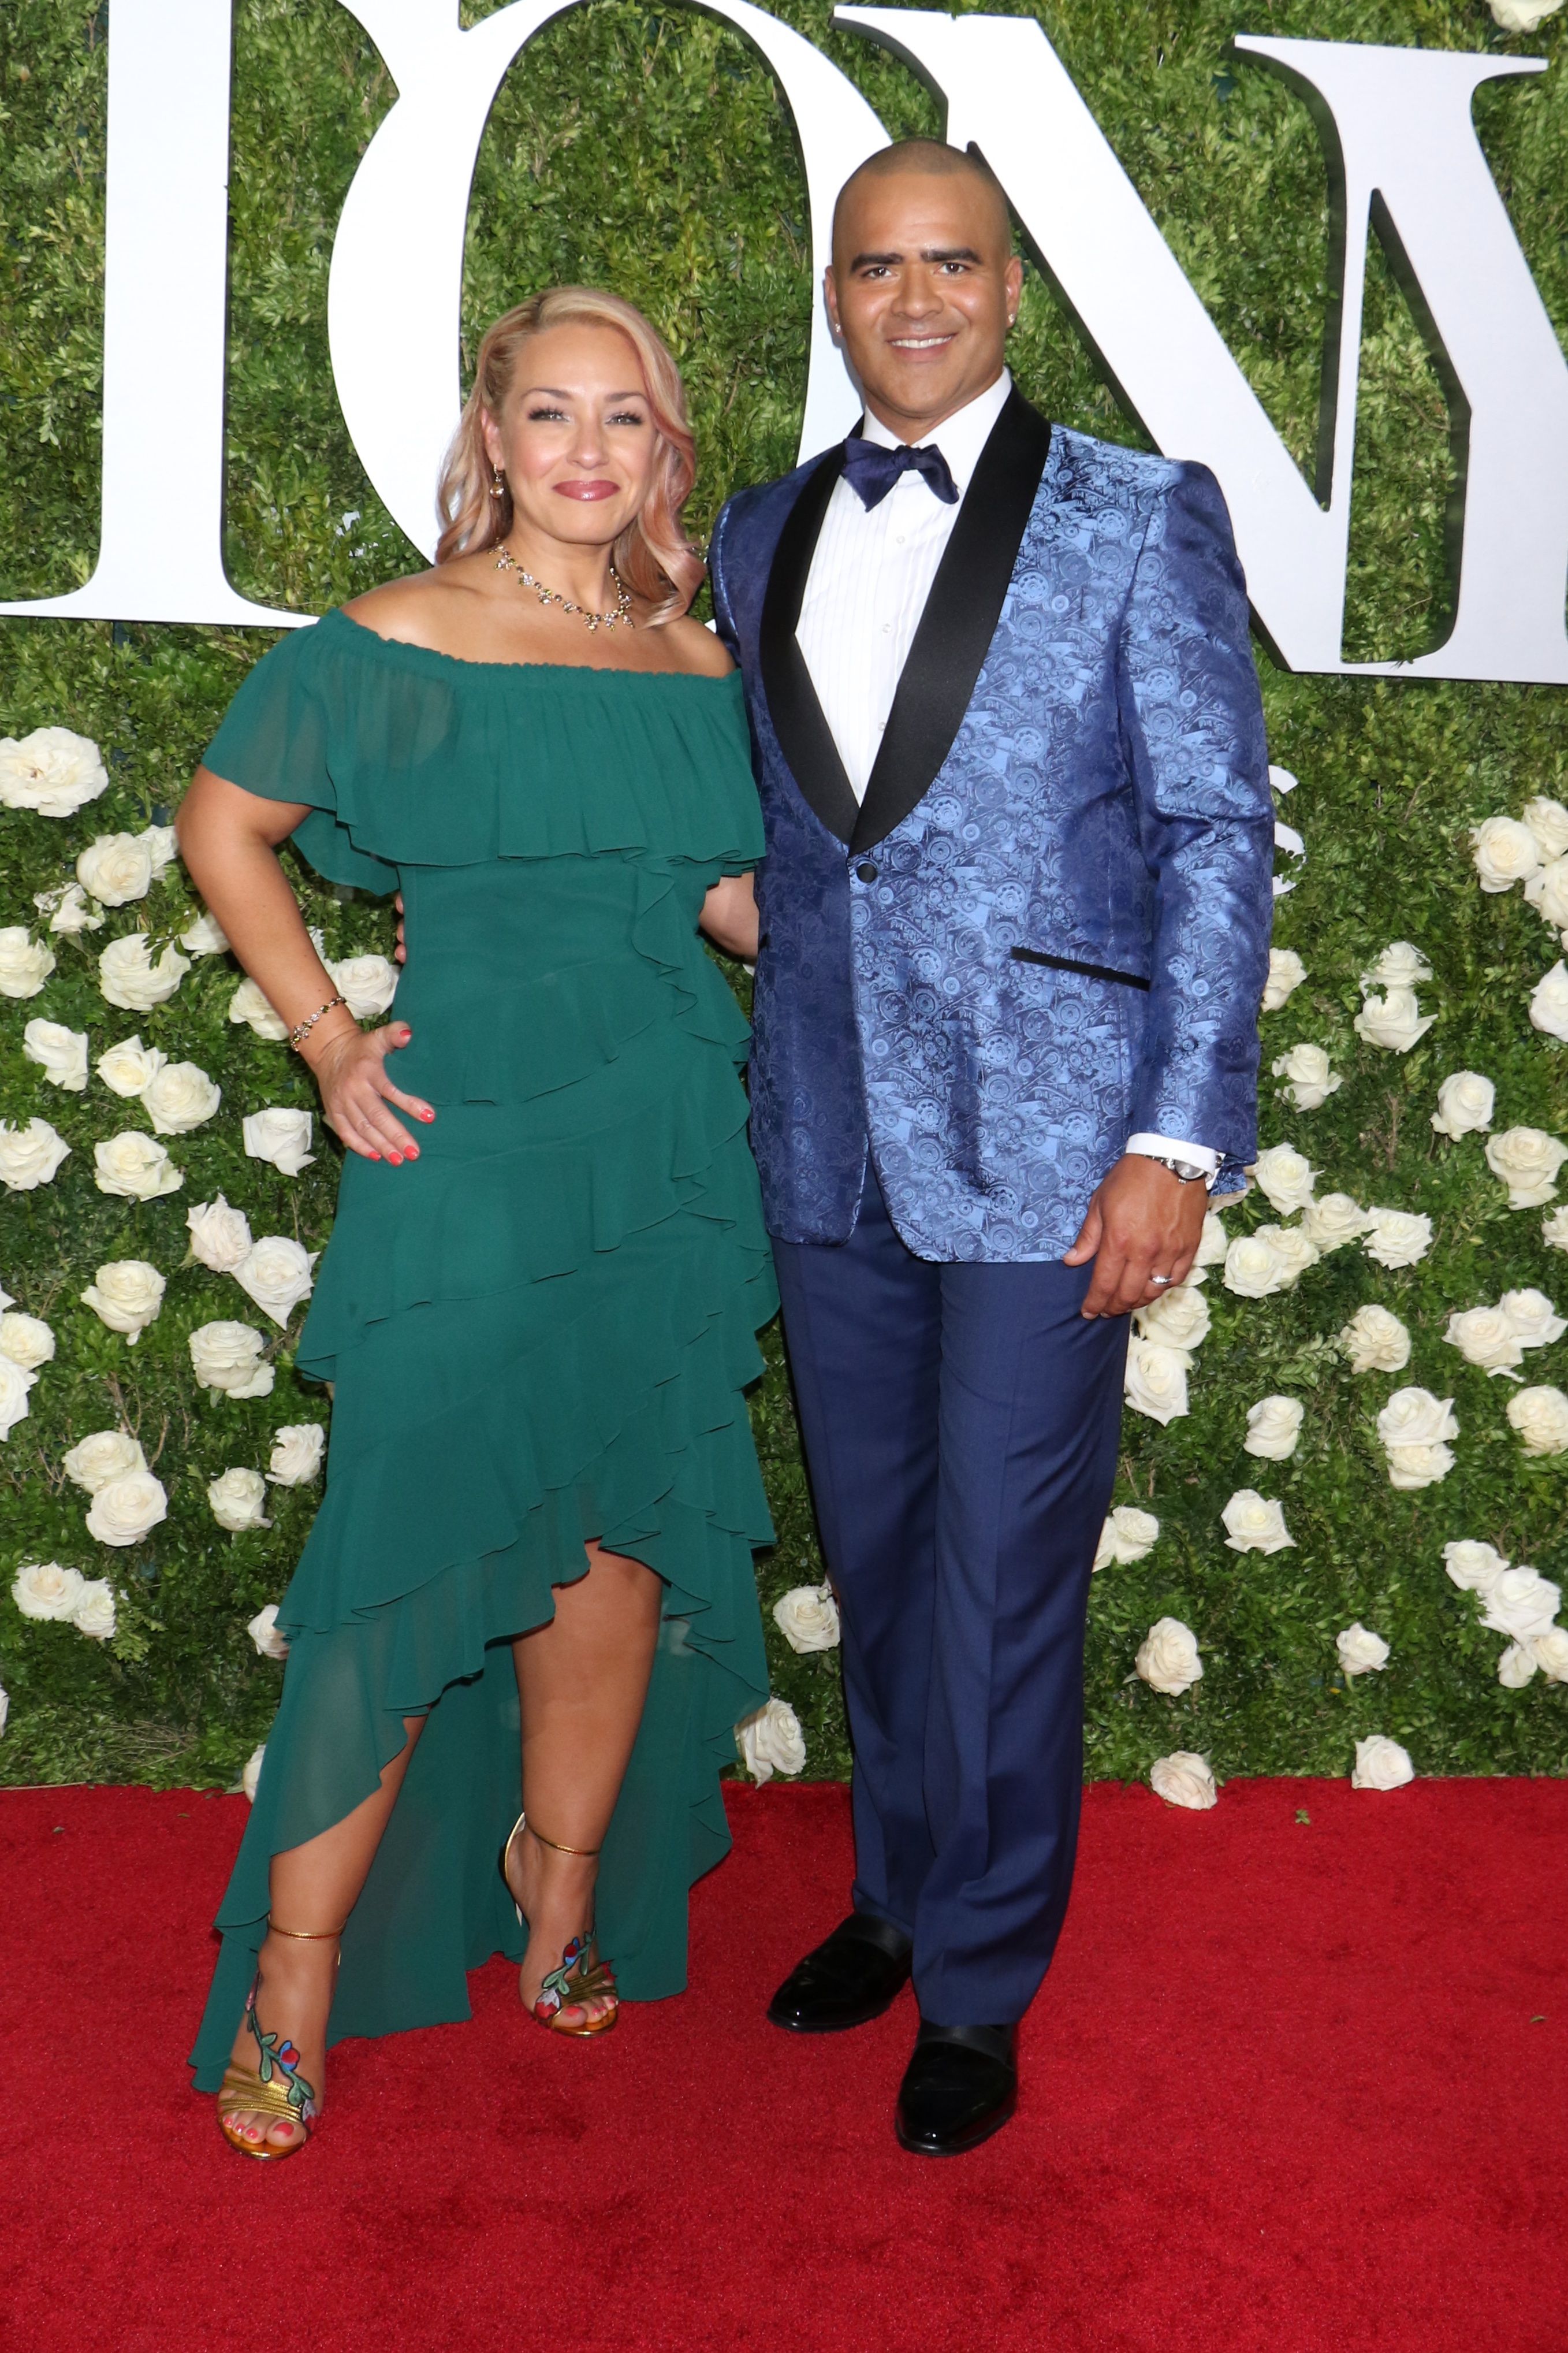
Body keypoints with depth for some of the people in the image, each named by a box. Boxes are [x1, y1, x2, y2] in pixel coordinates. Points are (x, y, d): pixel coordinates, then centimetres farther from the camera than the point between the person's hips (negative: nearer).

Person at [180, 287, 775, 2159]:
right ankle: (298, 1958, 13)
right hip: (469, 1146, -4)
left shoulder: (696, 663, 11)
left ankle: (565, 1883, 31)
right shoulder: (398, 642, -2)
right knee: (416, 1549, -4)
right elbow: (223, 830, 5)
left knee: (619, 1536, 10)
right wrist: (328, 1040, -1)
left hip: (666, 1157, 5)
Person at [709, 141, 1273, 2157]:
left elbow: (1218, 836, -5)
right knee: (875, 1553, 16)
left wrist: (1179, 1137, -13)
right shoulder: (760, 538, 12)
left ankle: (977, 1989, 23)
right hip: (829, 1150, 5)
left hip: (1043, 1147, -4)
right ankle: (900, 1891, 38)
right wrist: (752, 1081, 12)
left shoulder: (1142, 521, -2)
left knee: (1000, 1576, 3)